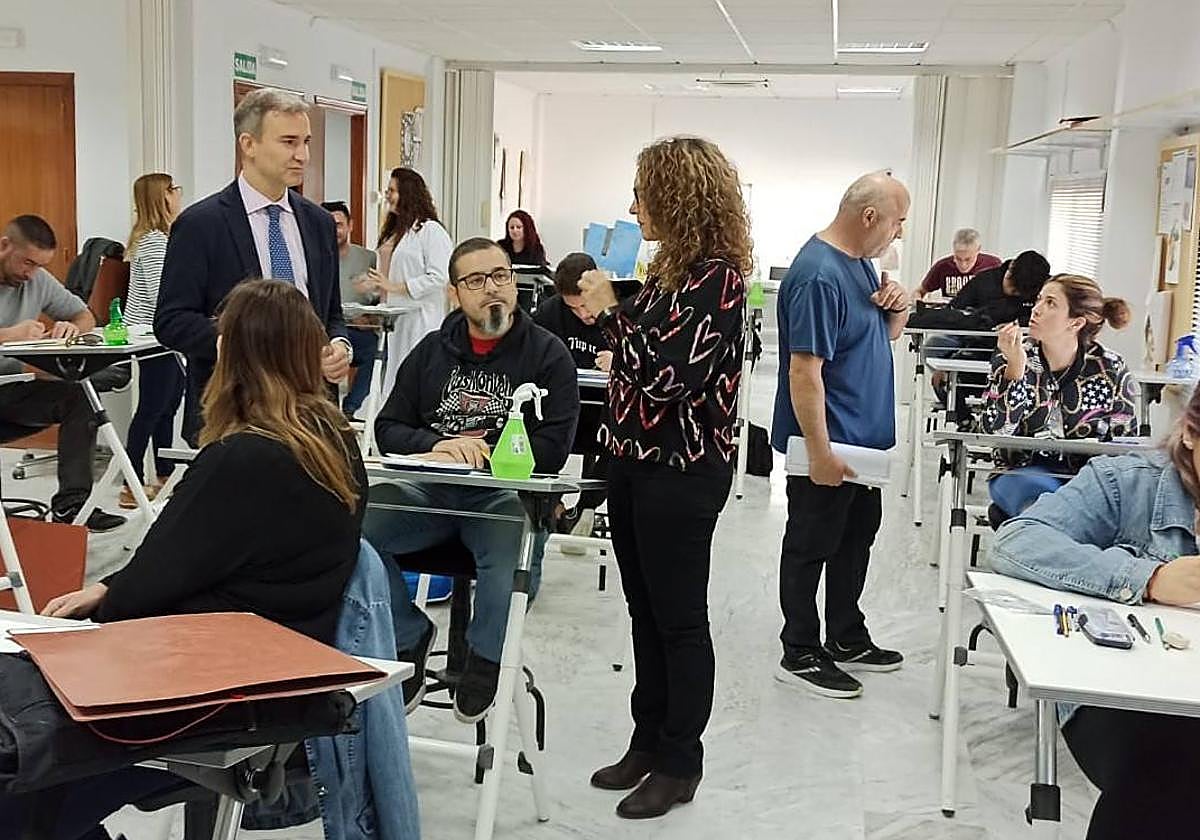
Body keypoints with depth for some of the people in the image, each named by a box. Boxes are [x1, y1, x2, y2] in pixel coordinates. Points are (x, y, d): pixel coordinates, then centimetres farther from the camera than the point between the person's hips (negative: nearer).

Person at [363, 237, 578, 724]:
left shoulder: (547, 354, 5)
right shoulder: (432, 351, 17)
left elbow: (551, 448, -5)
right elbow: (388, 428, 11)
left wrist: (478, 455, -11)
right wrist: (436, 445, -10)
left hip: (505, 493, -3)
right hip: (429, 491, 3)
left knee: (514, 550, -36)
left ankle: (486, 657, -3)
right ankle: (408, 638, 3)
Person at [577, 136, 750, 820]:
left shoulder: (717, 277, -16)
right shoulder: (669, 269, 10)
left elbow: (668, 372, -23)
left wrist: (613, 312, -15)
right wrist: (608, 310, 5)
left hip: (682, 472, -9)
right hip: (635, 458, 9)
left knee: (679, 619, 4)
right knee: (646, 612, 17)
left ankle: (680, 763, 18)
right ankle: (649, 743, 31)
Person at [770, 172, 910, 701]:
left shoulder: (860, 262, 8)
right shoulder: (818, 276, -23)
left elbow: (882, 336, 20)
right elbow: (805, 370, -26)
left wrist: (897, 308, -2)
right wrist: (820, 452, -26)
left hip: (864, 439, 10)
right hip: (827, 445, -10)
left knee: (857, 537, 20)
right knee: (810, 547, 4)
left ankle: (847, 641, 35)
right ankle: (800, 656, 17)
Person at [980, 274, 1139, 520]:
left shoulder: (1111, 369, -1)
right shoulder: (1009, 358, 0)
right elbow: (997, 430, -12)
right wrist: (1016, 367, -21)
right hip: (1024, 472, -1)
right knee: (1043, 493, -35)